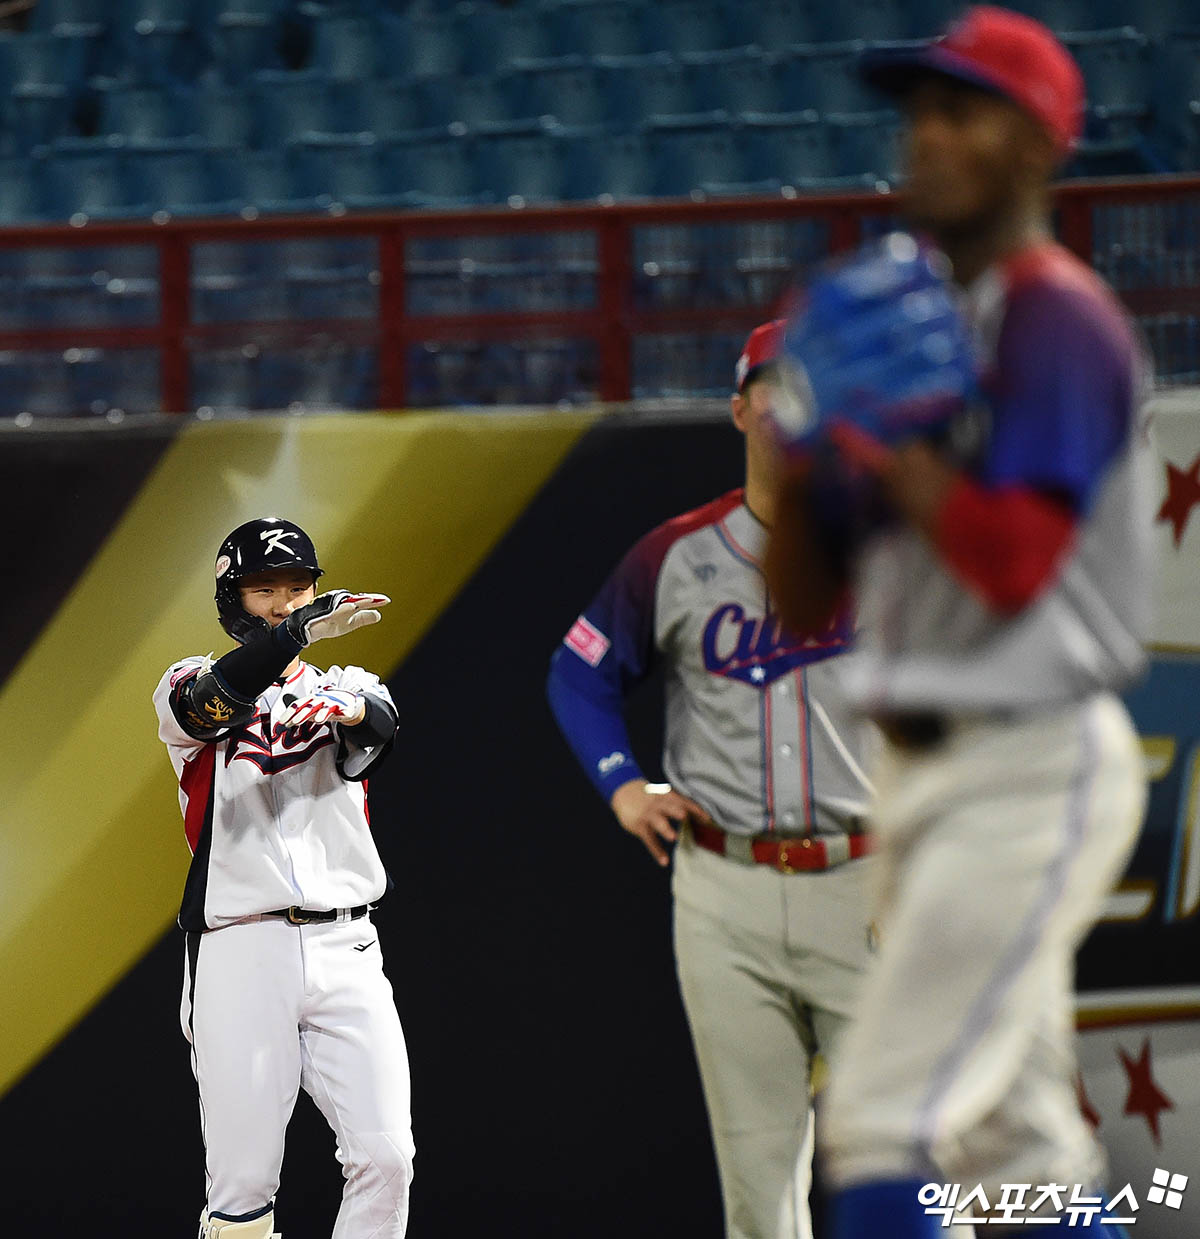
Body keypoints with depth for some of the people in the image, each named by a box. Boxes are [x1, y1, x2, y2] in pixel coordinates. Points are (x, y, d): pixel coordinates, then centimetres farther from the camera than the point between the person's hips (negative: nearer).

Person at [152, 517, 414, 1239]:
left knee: (386, 1157, -10)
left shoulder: (346, 688, 17)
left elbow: (381, 730, -8)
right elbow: (209, 702, -17)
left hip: (345, 952, 2)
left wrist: (348, 712, -33)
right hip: (239, 956, -2)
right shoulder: (190, 686, 10)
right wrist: (299, 633, -33)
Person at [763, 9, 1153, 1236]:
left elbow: (1018, 561, -24)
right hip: (925, 768, 9)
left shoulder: (1058, 321, -11)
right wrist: (803, 445, -2)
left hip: (1034, 770, -9)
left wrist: (879, 439, -20)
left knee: (887, 1117, -16)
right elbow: (802, 597, 14)